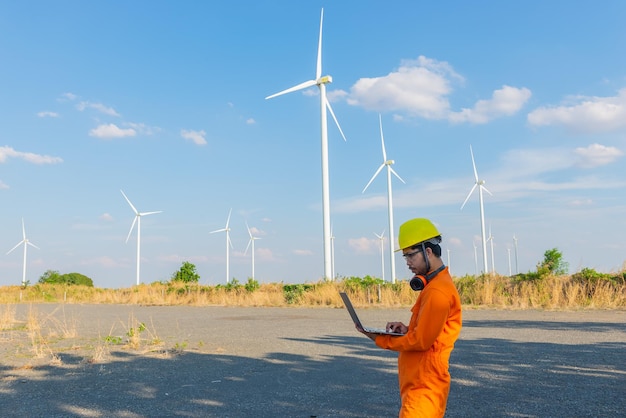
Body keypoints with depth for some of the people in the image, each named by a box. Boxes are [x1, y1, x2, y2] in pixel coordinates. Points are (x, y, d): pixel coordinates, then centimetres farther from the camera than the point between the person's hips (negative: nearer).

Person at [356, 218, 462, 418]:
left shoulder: (437, 291, -19)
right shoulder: (435, 284, 14)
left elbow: (421, 341, -20)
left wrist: (380, 339, -11)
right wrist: (407, 329, 3)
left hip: (424, 386, -10)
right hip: (419, 382, 10)